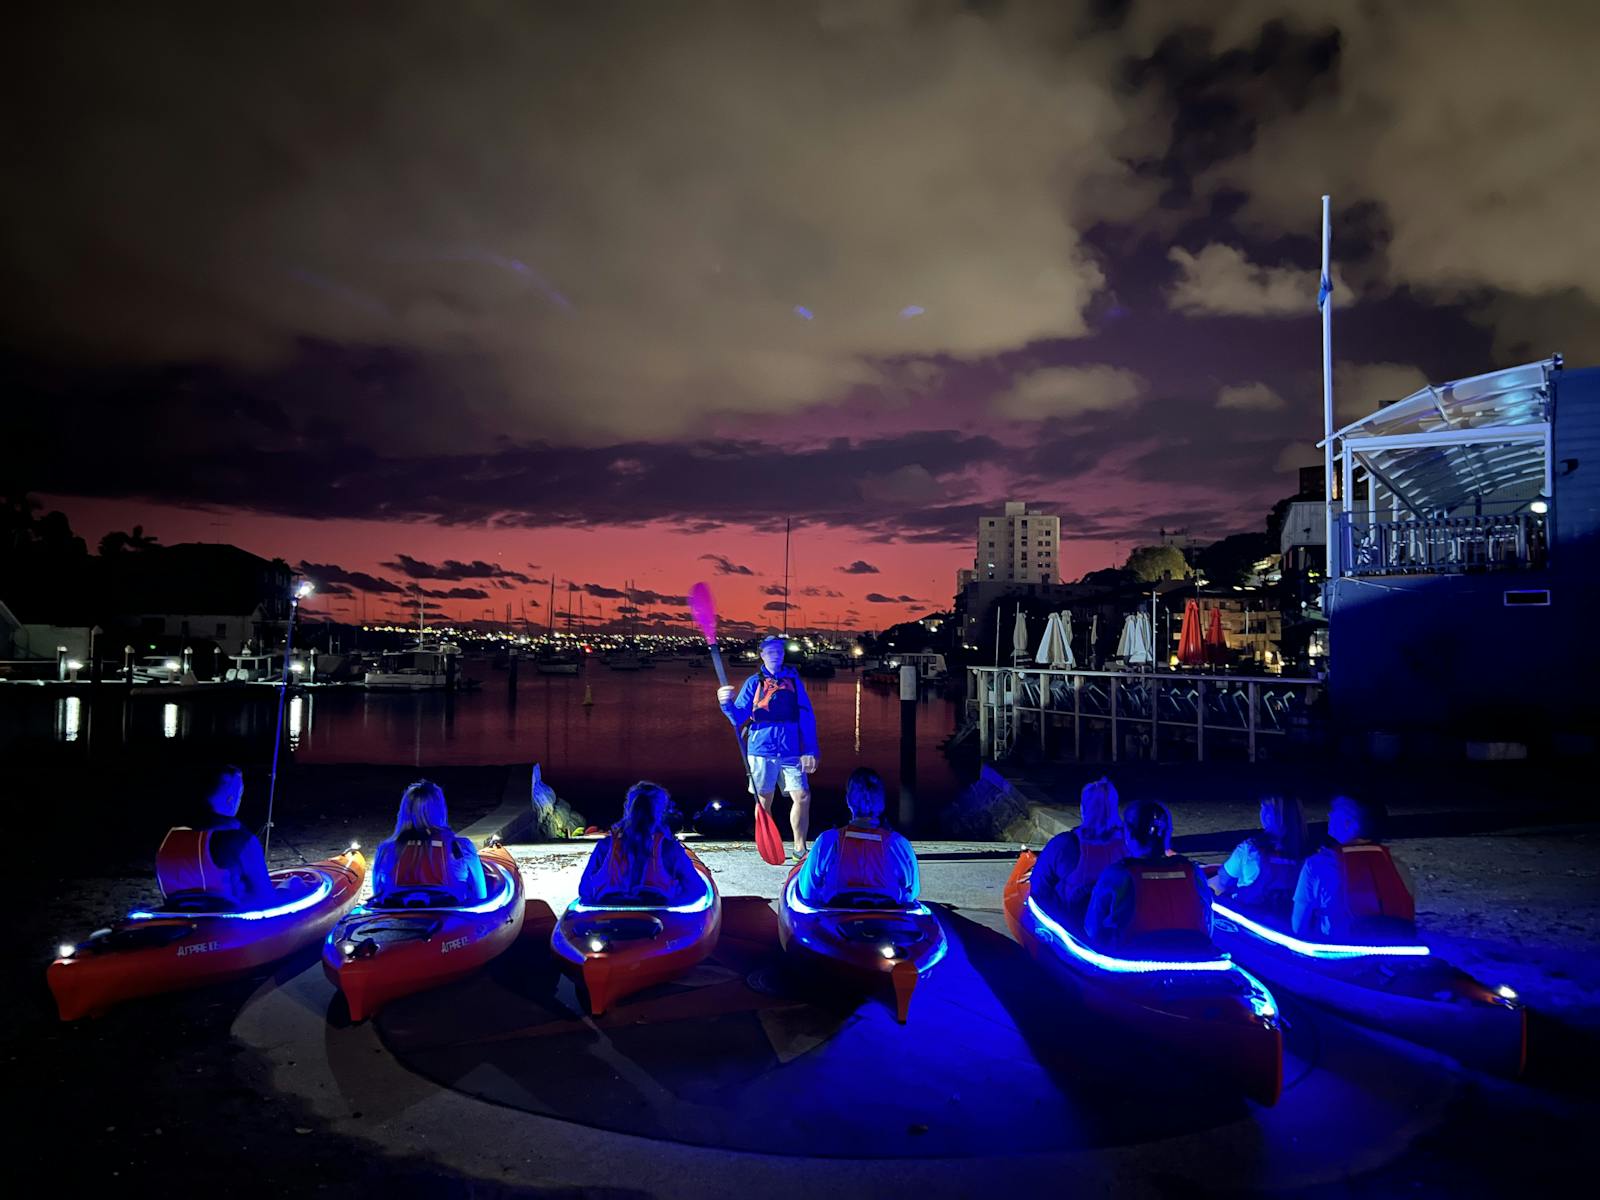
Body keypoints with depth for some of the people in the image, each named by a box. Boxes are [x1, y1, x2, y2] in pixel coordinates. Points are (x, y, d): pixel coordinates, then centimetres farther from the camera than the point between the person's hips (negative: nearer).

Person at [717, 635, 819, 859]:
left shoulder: (793, 680, 8)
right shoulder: (754, 683, 6)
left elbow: (807, 717, 5)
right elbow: (739, 718, 2)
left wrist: (809, 751, -2)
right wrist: (727, 704, -19)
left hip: (791, 752, 1)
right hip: (762, 751, -1)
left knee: (802, 797, -4)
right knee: (764, 802, 6)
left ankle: (800, 847, 11)